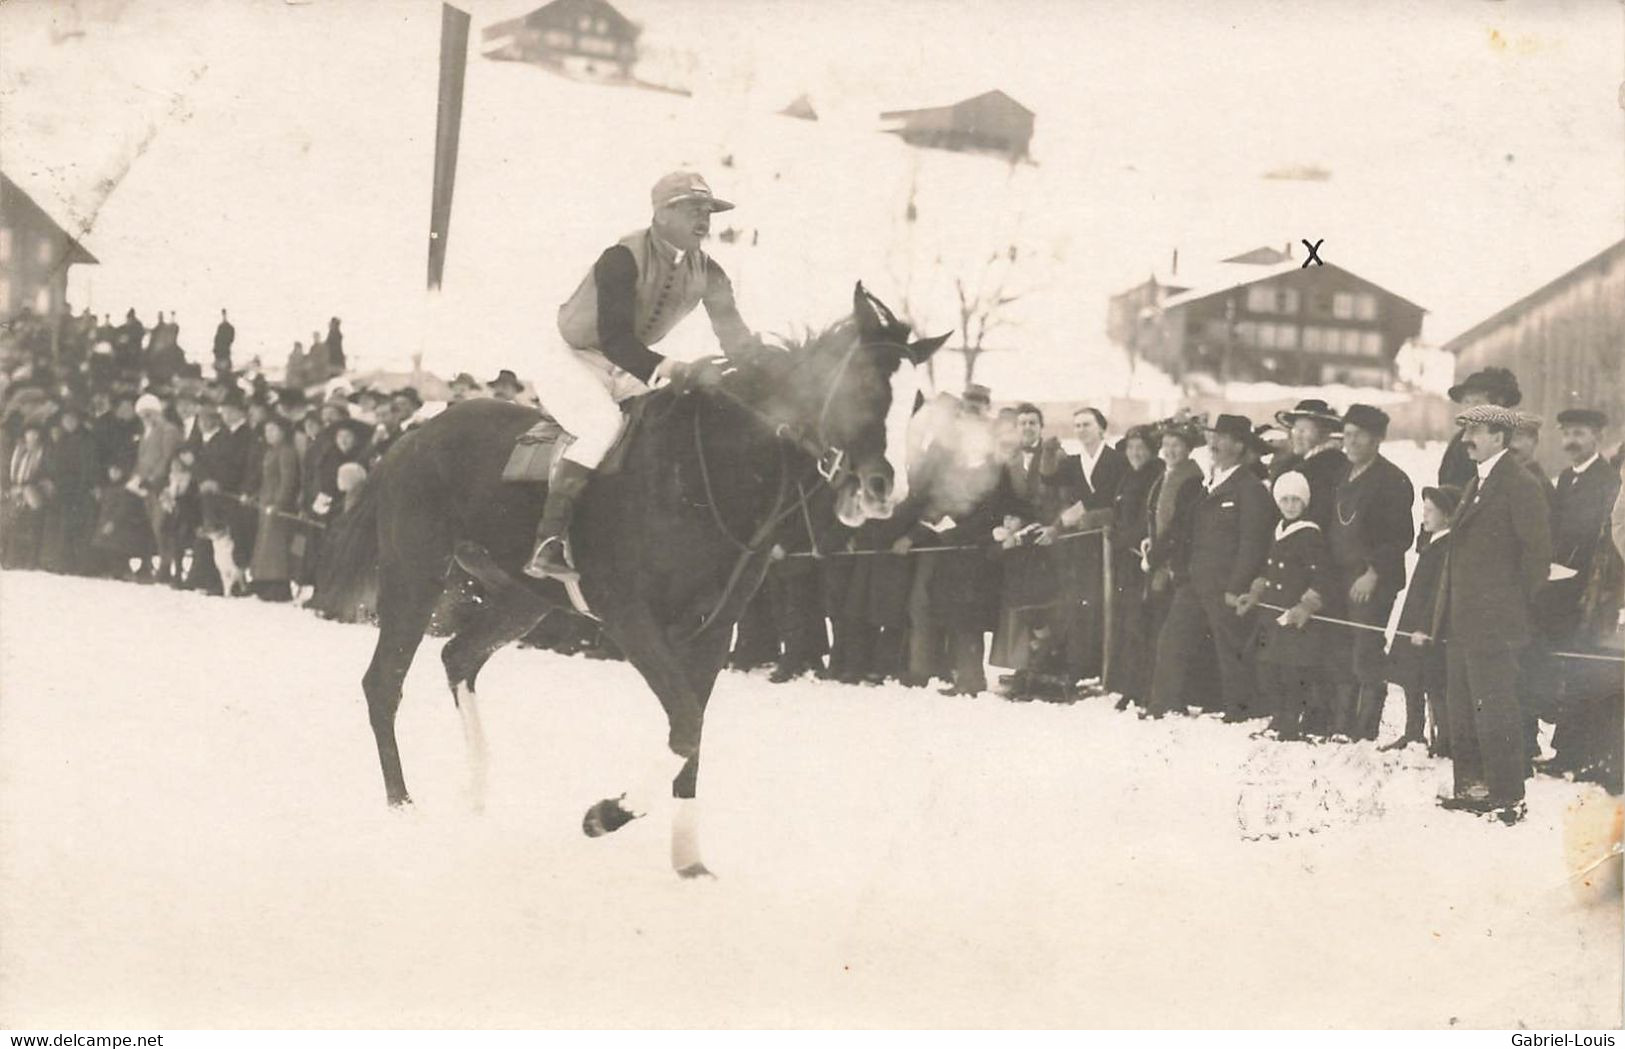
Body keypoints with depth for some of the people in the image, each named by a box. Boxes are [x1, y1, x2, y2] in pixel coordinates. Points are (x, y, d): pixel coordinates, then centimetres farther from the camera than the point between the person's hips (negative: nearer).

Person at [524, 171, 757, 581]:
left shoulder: (705, 272, -3)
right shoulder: (623, 258, -25)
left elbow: (734, 334, -4)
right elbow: (615, 339, -33)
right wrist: (679, 370, -43)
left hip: (632, 371, 8)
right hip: (577, 363, -7)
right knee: (604, 425, -34)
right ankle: (547, 545, -36)